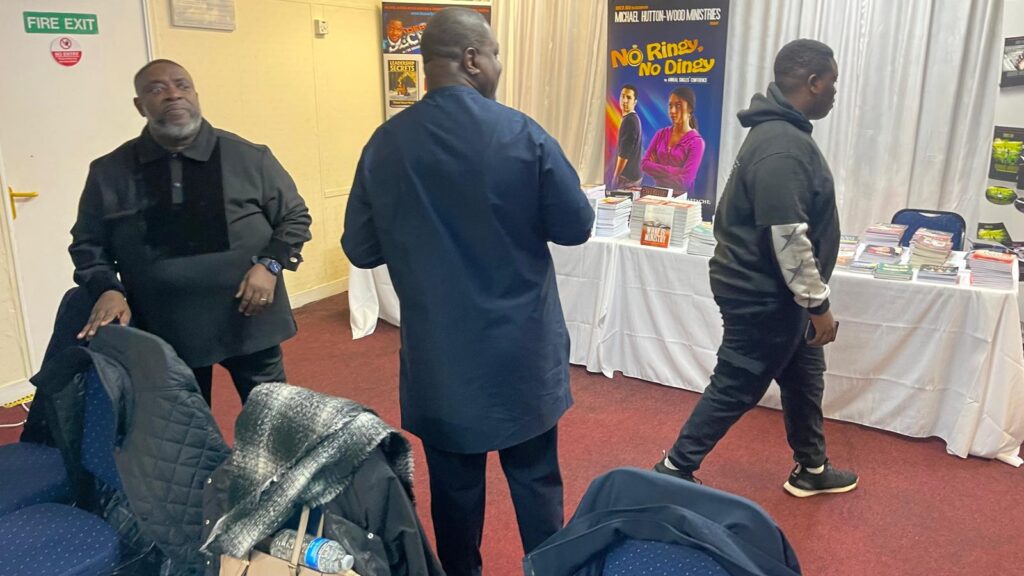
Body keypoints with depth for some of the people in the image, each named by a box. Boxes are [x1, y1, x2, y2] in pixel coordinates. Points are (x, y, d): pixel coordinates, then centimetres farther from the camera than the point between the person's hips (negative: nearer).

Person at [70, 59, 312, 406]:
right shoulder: (110, 173, 2)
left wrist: (270, 265, -11)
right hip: (163, 331, 2)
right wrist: (107, 289, -8)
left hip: (249, 320, -1)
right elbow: (88, 244, 10)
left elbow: (294, 217, 4)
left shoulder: (249, 158, -3)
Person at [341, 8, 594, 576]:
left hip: (439, 355, 2)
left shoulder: (385, 144, -6)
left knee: (454, 485, 17)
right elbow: (576, 227, -5)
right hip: (522, 349, -1)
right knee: (536, 479, 16)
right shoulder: (523, 134, -13)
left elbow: (361, 249, 1)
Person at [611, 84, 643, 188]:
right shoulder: (634, 118, 14)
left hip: (627, 176, -10)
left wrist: (616, 176, -15)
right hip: (634, 174, 10)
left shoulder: (629, 121, -17)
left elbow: (624, 153, -21)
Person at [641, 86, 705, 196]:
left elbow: (685, 180, -13)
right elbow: (645, 164, 0)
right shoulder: (661, 134, 9)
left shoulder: (696, 141, -5)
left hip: (681, 197, -3)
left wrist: (657, 170, -2)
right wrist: (673, 171, -10)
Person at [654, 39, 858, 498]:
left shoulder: (782, 132, 10)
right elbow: (789, 239, -28)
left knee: (804, 376, 21)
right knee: (735, 389, 2)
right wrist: (818, 304, -19)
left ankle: (811, 469, 39)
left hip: (771, 291, 11)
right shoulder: (781, 148, -26)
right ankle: (674, 471, 17)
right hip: (762, 296, -11)